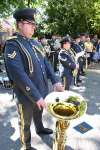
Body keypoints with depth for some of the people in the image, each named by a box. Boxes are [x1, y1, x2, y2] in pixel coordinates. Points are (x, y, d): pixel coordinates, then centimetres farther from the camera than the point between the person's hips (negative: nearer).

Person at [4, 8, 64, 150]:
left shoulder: (36, 43, 5)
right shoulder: (12, 45, -19)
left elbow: (46, 63, 7)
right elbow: (19, 75, -27)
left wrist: (55, 81, -6)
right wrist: (36, 96, -26)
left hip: (42, 90, 7)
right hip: (27, 95, -7)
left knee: (39, 113, 31)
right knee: (25, 123, 16)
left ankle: (40, 128, 58)